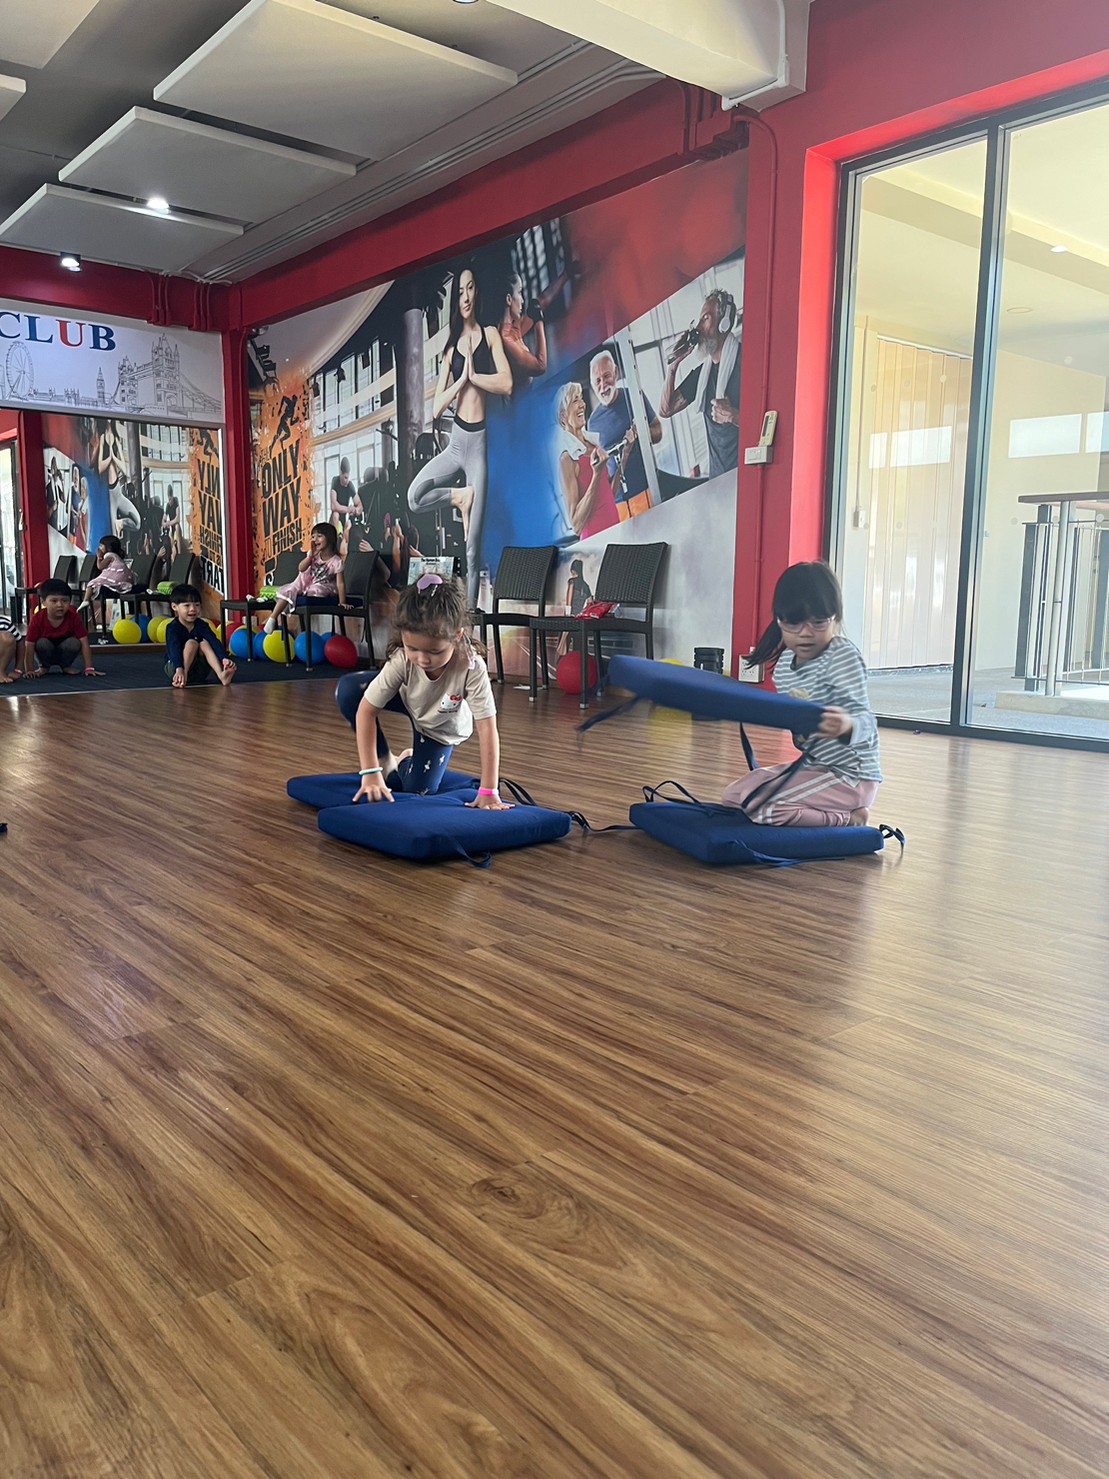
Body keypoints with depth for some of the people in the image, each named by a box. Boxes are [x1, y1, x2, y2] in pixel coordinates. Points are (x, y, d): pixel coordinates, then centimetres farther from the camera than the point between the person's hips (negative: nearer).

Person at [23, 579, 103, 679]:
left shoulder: (74, 617, -20)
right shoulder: (37, 619, -22)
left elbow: (84, 643, -23)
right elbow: (29, 646, -24)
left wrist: (89, 668, -30)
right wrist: (29, 670, -32)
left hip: (64, 654, 1)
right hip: (46, 655, -1)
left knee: (74, 643, -27)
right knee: (42, 643, -30)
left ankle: (66, 666, 2)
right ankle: (43, 667, 0)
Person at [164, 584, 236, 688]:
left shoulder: (202, 625, -3)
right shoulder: (172, 628, -13)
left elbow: (214, 642, -20)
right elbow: (174, 649, -30)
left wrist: (224, 658, -40)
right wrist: (179, 670, -49)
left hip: (199, 673, 3)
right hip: (174, 668, -3)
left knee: (204, 643, -21)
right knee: (191, 643, -23)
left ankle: (221, 674, -42)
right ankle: (182, 677, -41)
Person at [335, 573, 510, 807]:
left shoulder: (472, 668, -42)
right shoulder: (401, 660, -37)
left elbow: (487, 729, -38)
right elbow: (366, 710, -31)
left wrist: (488, 792, -40)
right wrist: (370, 774, -35)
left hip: (441, 727, -1)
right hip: (406, 698, 1)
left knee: (419, 789, -11)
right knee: (348, 690, -25)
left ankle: (407, 761, 25)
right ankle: (385, 760, -5)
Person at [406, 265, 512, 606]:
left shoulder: (490, 335, 4)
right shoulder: (451, 347, 13)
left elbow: (506, 384, -11)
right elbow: (436, 409, 4)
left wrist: (474, 376, -9)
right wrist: (460, 380, -7)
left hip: (479, 440, -4)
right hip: (455, 441, 4)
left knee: (473, 545, -5)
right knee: (415, 496, -22)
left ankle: (471, 608, 1)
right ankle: (460, 497, 1)